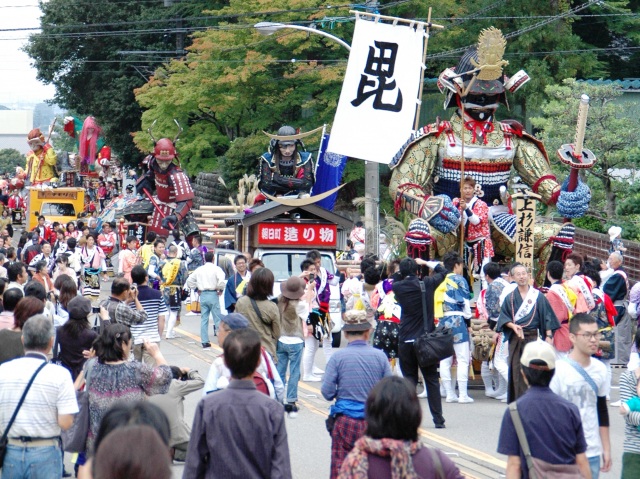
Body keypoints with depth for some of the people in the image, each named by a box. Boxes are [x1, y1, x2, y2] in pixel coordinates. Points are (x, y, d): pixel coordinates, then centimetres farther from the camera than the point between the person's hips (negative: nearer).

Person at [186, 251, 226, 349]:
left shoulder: (199, 269, 9)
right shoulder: (216, 269, -6)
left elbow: (189, 280, 12)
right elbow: (221, 280, -22)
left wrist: (196, 288, 18)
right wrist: (221, 289, -6)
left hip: (203, 295, 4)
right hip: (213, 294, -4)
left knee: (204, 319, 8)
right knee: (217, 318, -1)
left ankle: (204, 342, 7)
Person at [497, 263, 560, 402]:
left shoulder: (538, 296, 5)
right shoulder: (510, 298, 10)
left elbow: (547, 316, 4)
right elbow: (503, 317, 7)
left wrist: (548, 335, -4)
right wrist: (512, 326, -12)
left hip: (533, 337, -2)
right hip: (515, 338, 2)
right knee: (516, 371, -2)